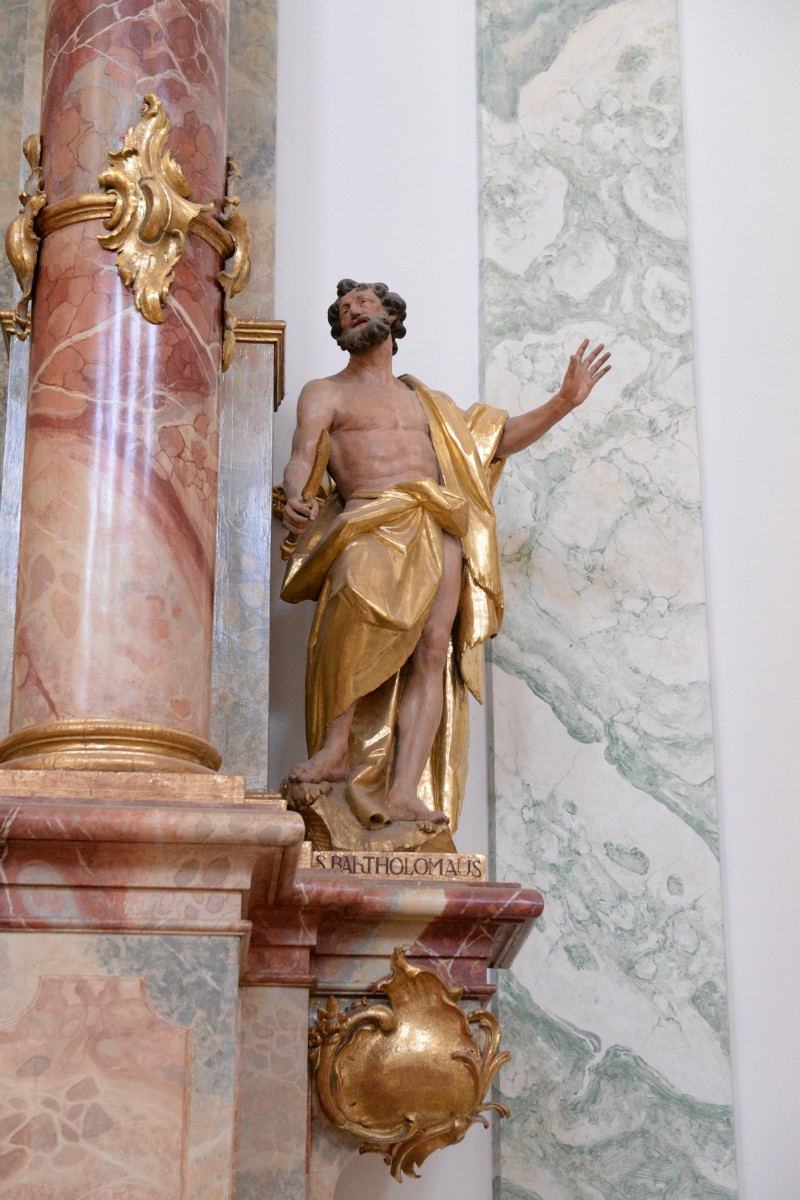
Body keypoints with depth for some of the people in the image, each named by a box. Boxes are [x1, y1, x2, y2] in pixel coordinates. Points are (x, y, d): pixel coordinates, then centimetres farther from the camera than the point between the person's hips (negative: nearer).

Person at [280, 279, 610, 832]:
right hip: (370, 523, -4)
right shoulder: (324, 393, 21)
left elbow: (498, 439, 35)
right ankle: (335, 747, -31)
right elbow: (302, 459, 4)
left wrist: (565, 401, 24)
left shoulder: (424, 400, 34)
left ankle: (404, 792, -29)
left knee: (432, 653, -18)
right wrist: (296, 501, -20)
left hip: (438, 527, 4)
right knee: (361, 596, -39)